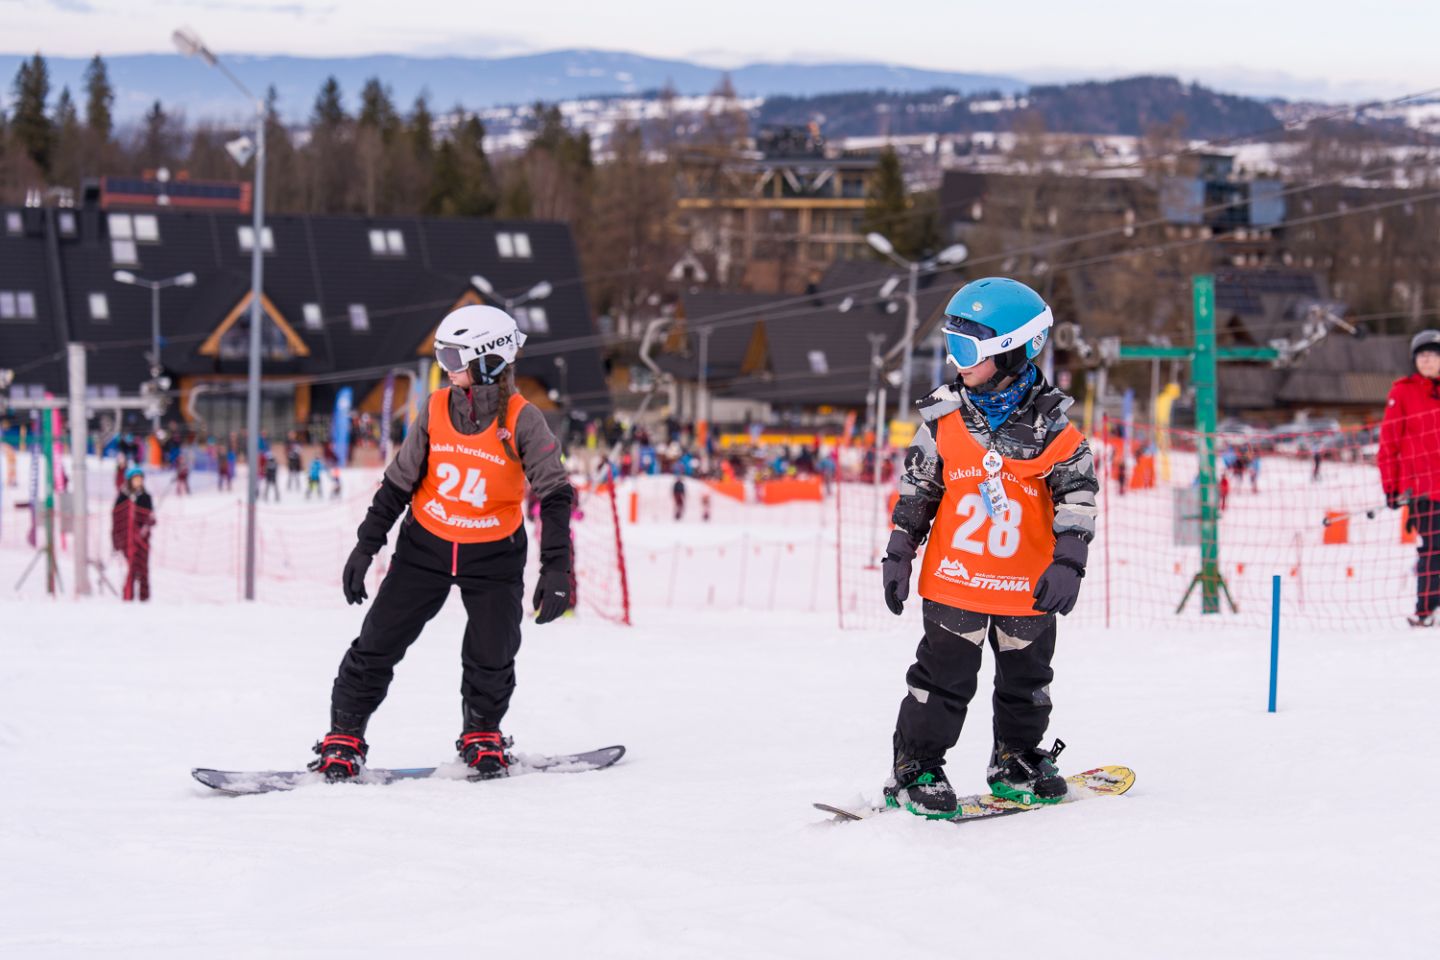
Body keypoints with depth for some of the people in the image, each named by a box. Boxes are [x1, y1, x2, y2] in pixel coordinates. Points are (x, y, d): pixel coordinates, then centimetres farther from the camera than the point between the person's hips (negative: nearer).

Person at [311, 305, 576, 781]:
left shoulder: (522, 421, -15)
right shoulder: (436, 410, -7)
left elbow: (554, 495, -12)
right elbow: (398, 482, 2)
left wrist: (556, 569, -19)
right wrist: (366, 546, 1)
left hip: (494, 554, -2)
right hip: (426, 545, 2)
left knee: (491, 657, -4)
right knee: (377, 645, -2)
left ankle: (482, 737, 23)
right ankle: (343, 739, 10)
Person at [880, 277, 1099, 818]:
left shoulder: (1049, 425, -7)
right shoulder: (944, 419, -2)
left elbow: (1078, 494, -3)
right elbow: (916, 491, 8)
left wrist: (1067, 562, -11)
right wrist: (898, 554, 6)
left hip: (1027, 588, 0)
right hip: (954, 580, 0)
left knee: (1026, 679, 15)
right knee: (943, 677, 0)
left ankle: (1016, 763, 32)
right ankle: (914, 770, 8)